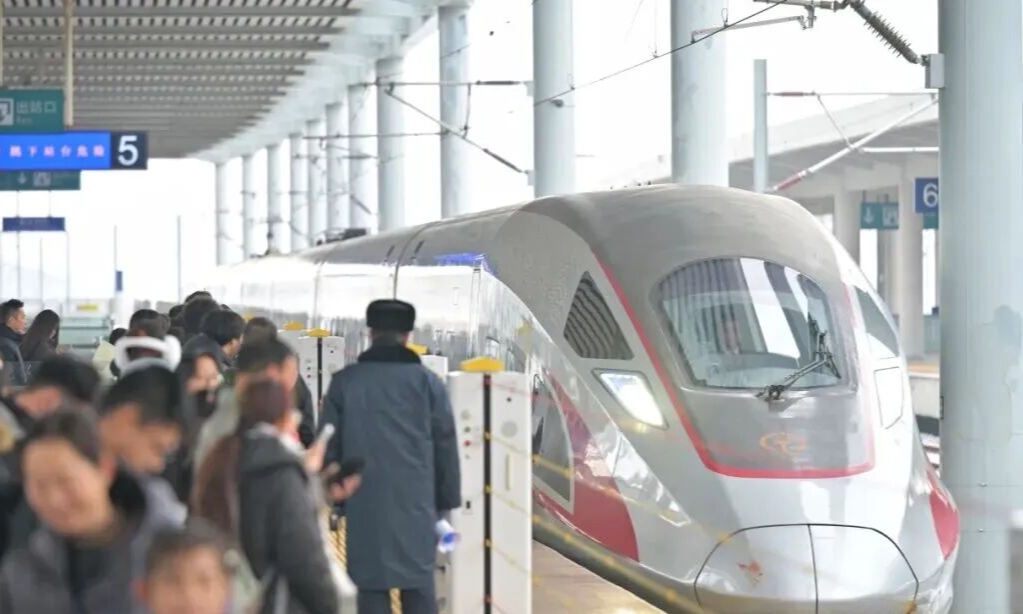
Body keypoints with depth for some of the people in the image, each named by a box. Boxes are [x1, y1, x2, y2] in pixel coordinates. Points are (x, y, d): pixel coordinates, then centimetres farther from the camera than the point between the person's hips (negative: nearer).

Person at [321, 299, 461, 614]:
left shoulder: (344, 382, 3)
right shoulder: (426, 381, 2)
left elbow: (329, 446, 5)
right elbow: (446, 445, 3)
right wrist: (446, 501, 10)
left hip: (364, 504, 0)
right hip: (415, 503, 0)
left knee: (371, 587, 4)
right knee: (419, 588, 5)